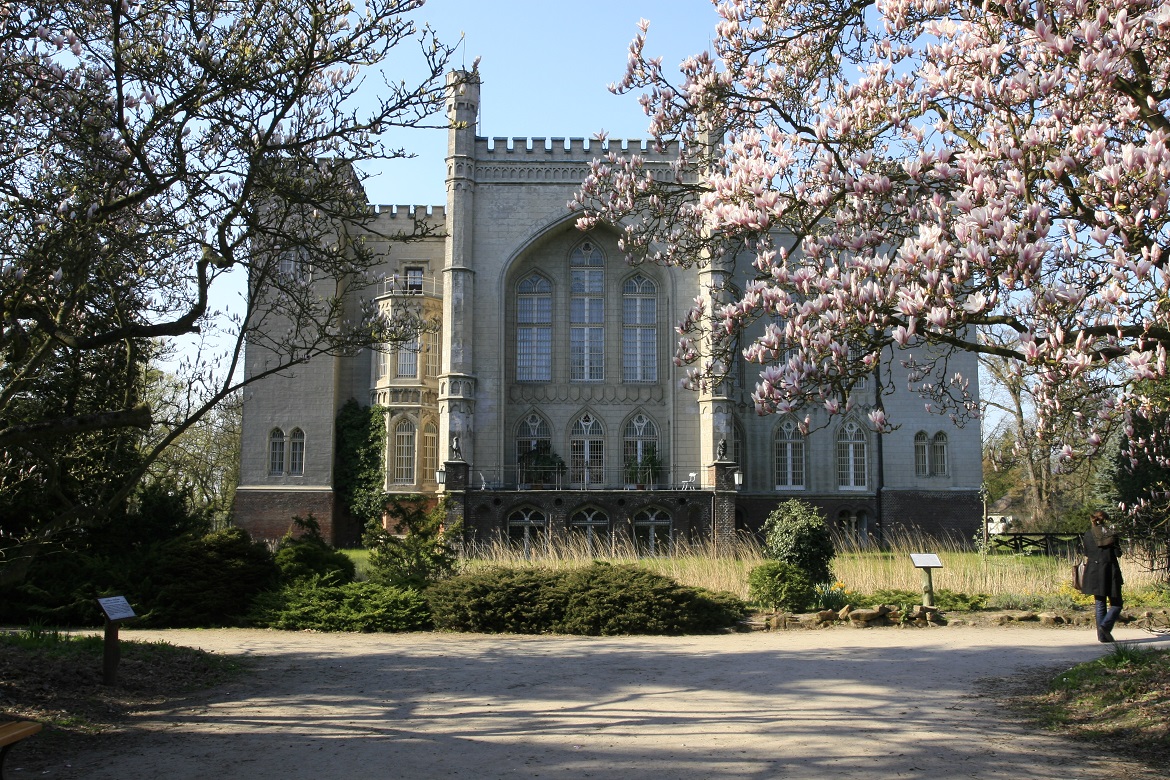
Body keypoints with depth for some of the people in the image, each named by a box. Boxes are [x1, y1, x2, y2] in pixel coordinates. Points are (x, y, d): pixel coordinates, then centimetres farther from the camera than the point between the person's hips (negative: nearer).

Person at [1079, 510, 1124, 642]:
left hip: (1094, 571, 2)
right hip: (1111, 570, -2)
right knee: (1116, 604, 6)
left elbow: (1087, 554, 6)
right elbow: (1118, 552, 1)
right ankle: (1106, 625, -18)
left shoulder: (1089, 534, 4)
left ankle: (1102, 635, 4)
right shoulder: (1112, 532, 1)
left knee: (1100, 604, 8)